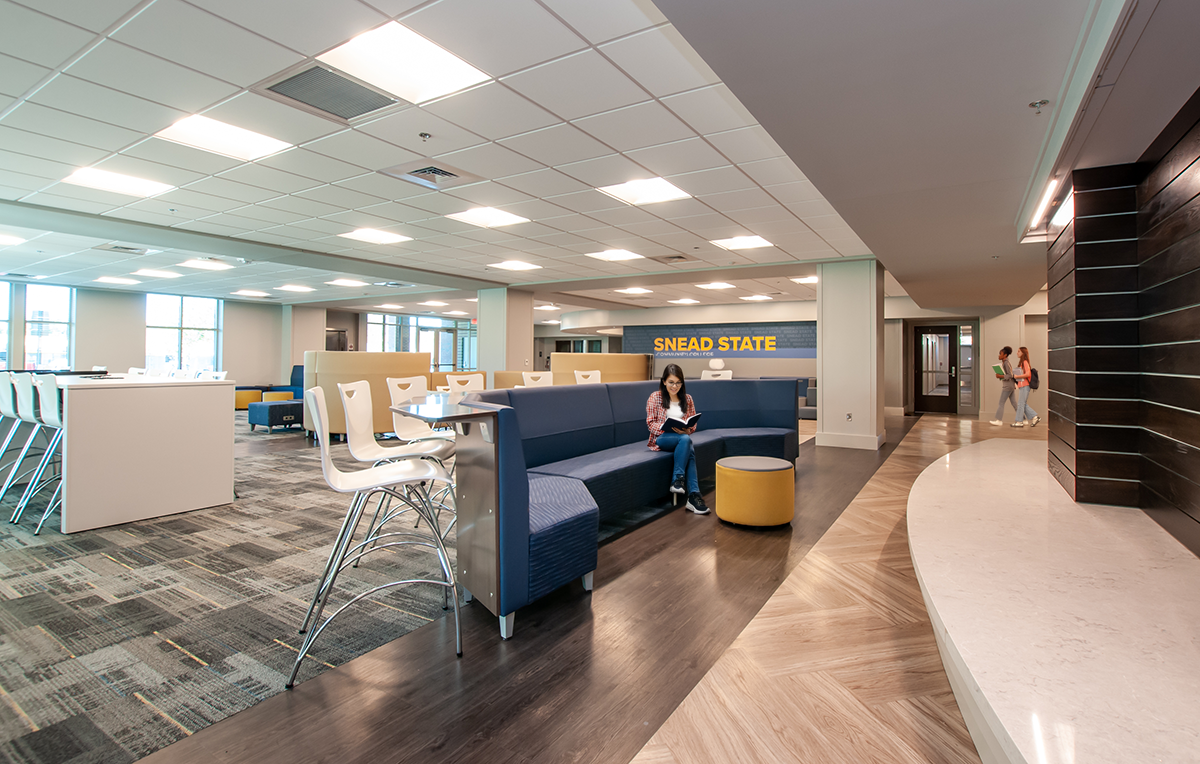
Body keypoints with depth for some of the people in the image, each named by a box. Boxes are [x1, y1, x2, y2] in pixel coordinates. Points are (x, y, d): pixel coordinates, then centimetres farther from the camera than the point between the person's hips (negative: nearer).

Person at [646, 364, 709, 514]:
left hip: (682, 437, 4)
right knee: (685, 440, -36)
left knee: (689, 450, -35)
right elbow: (650, 423, -3)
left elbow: (693, 423, 12)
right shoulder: (655, 397, 2)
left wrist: (687, 429, -13)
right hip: (661, 438, -3)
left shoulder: (687, 399, 13)